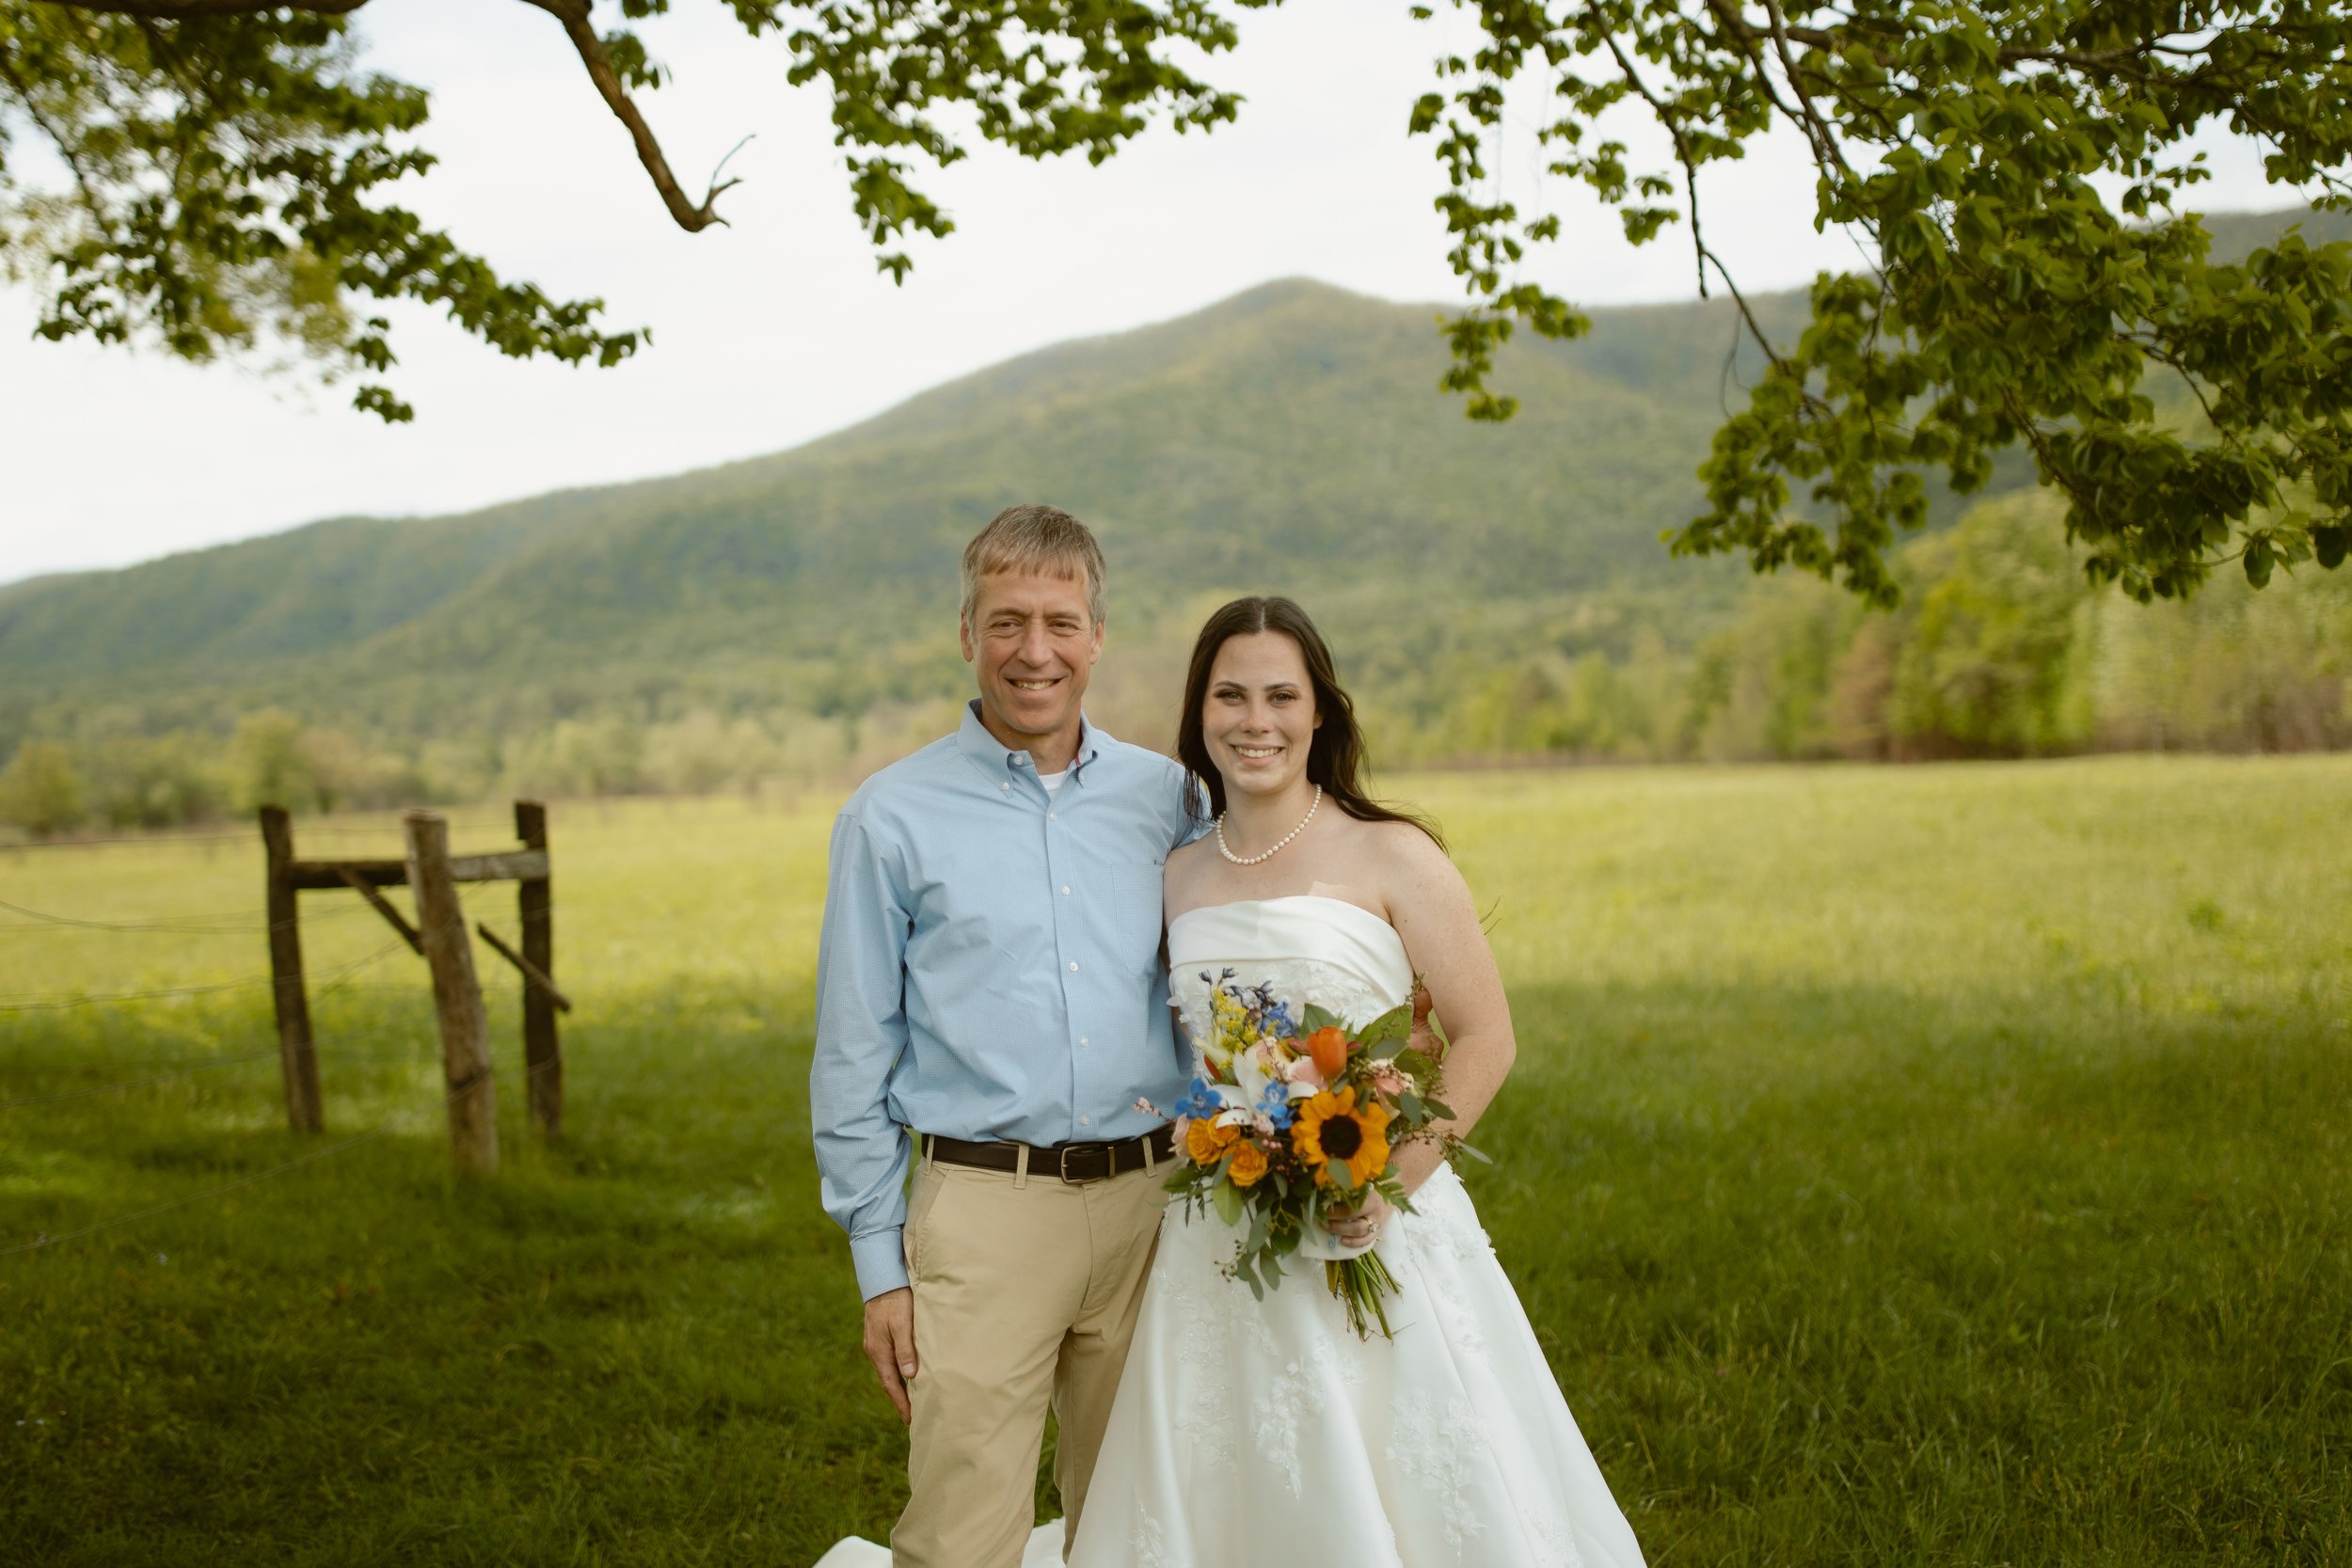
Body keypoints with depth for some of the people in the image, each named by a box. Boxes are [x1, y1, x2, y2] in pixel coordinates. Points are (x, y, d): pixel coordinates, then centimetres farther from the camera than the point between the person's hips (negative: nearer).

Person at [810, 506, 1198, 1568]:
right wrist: (879, 1264, -2)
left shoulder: (1170, 799, 7)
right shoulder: (893, 818, -1)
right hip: (987, 1210, -3)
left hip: (1152, 1202, 3)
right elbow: (853, 1062, 1)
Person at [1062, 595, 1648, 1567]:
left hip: (1375, 1230, -4)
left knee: (1399, 1484, 2)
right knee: (1229, 1489, 11)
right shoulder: (1177, 877, 8)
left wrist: (1397, 1178, -18)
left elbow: (1485, 1038, -7)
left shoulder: (1391, 857, -5)